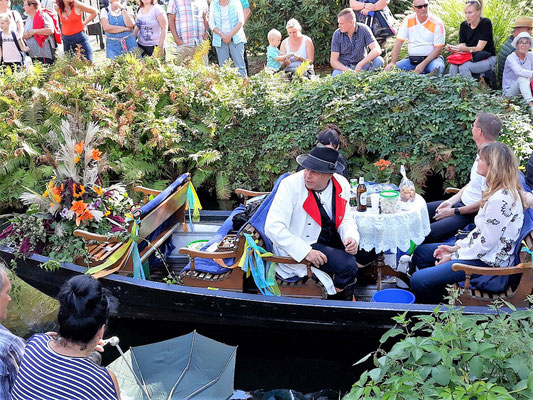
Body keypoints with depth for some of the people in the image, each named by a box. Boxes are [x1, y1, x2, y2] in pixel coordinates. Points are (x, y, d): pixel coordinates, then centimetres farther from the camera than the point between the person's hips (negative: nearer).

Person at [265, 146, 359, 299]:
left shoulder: (341, 184, -4)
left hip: (332, 238, 7)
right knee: (348, 265, -22)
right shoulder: (291, 185, -21)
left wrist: (351, 238, -14)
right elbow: (273, 227, -24)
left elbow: (346, 217, 9)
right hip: (301, 244, -6)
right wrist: (305, 252, -29)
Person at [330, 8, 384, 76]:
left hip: (361, 65, 1)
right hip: (343, 67, 0)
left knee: (378, 61, -28)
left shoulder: (363, 29, -11)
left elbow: (377, 50, -21)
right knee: (336, 75, -35)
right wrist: (348, 70, -26)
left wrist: (360, 64, -33)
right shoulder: (337, 34, -8)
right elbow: (333, 61, -8)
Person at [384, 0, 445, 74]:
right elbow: (399, 42, 1)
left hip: (431, 58, -4)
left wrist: (423, 64, -20)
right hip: (412, 60, 4)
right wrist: (392, 63, -11)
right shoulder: (408, 21, 3)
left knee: (437, 67, -38)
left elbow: (438, 49, -8)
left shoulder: (437, 23, -5)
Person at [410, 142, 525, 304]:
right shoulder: (502, 191, 7)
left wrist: (454, 257, -12)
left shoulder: (501, 200, -27)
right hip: (481, 250, 11)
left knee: (418, 280, -21)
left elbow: (485, 244, -24)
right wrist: (456, 247, 6)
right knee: (420, 252, 16)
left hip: (489, 262, -11)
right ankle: (444, 296, 23)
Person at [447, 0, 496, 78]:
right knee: (453, 66, -26)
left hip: (488, 58, -4)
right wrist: (453, 48, -24)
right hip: (470, 57, 4)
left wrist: (464, 48, -36)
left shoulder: (485, 23, -12)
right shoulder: (464, 25, 3)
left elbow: (479, 48, -18)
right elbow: (462, 45, -1)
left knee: (463, 67, -31)